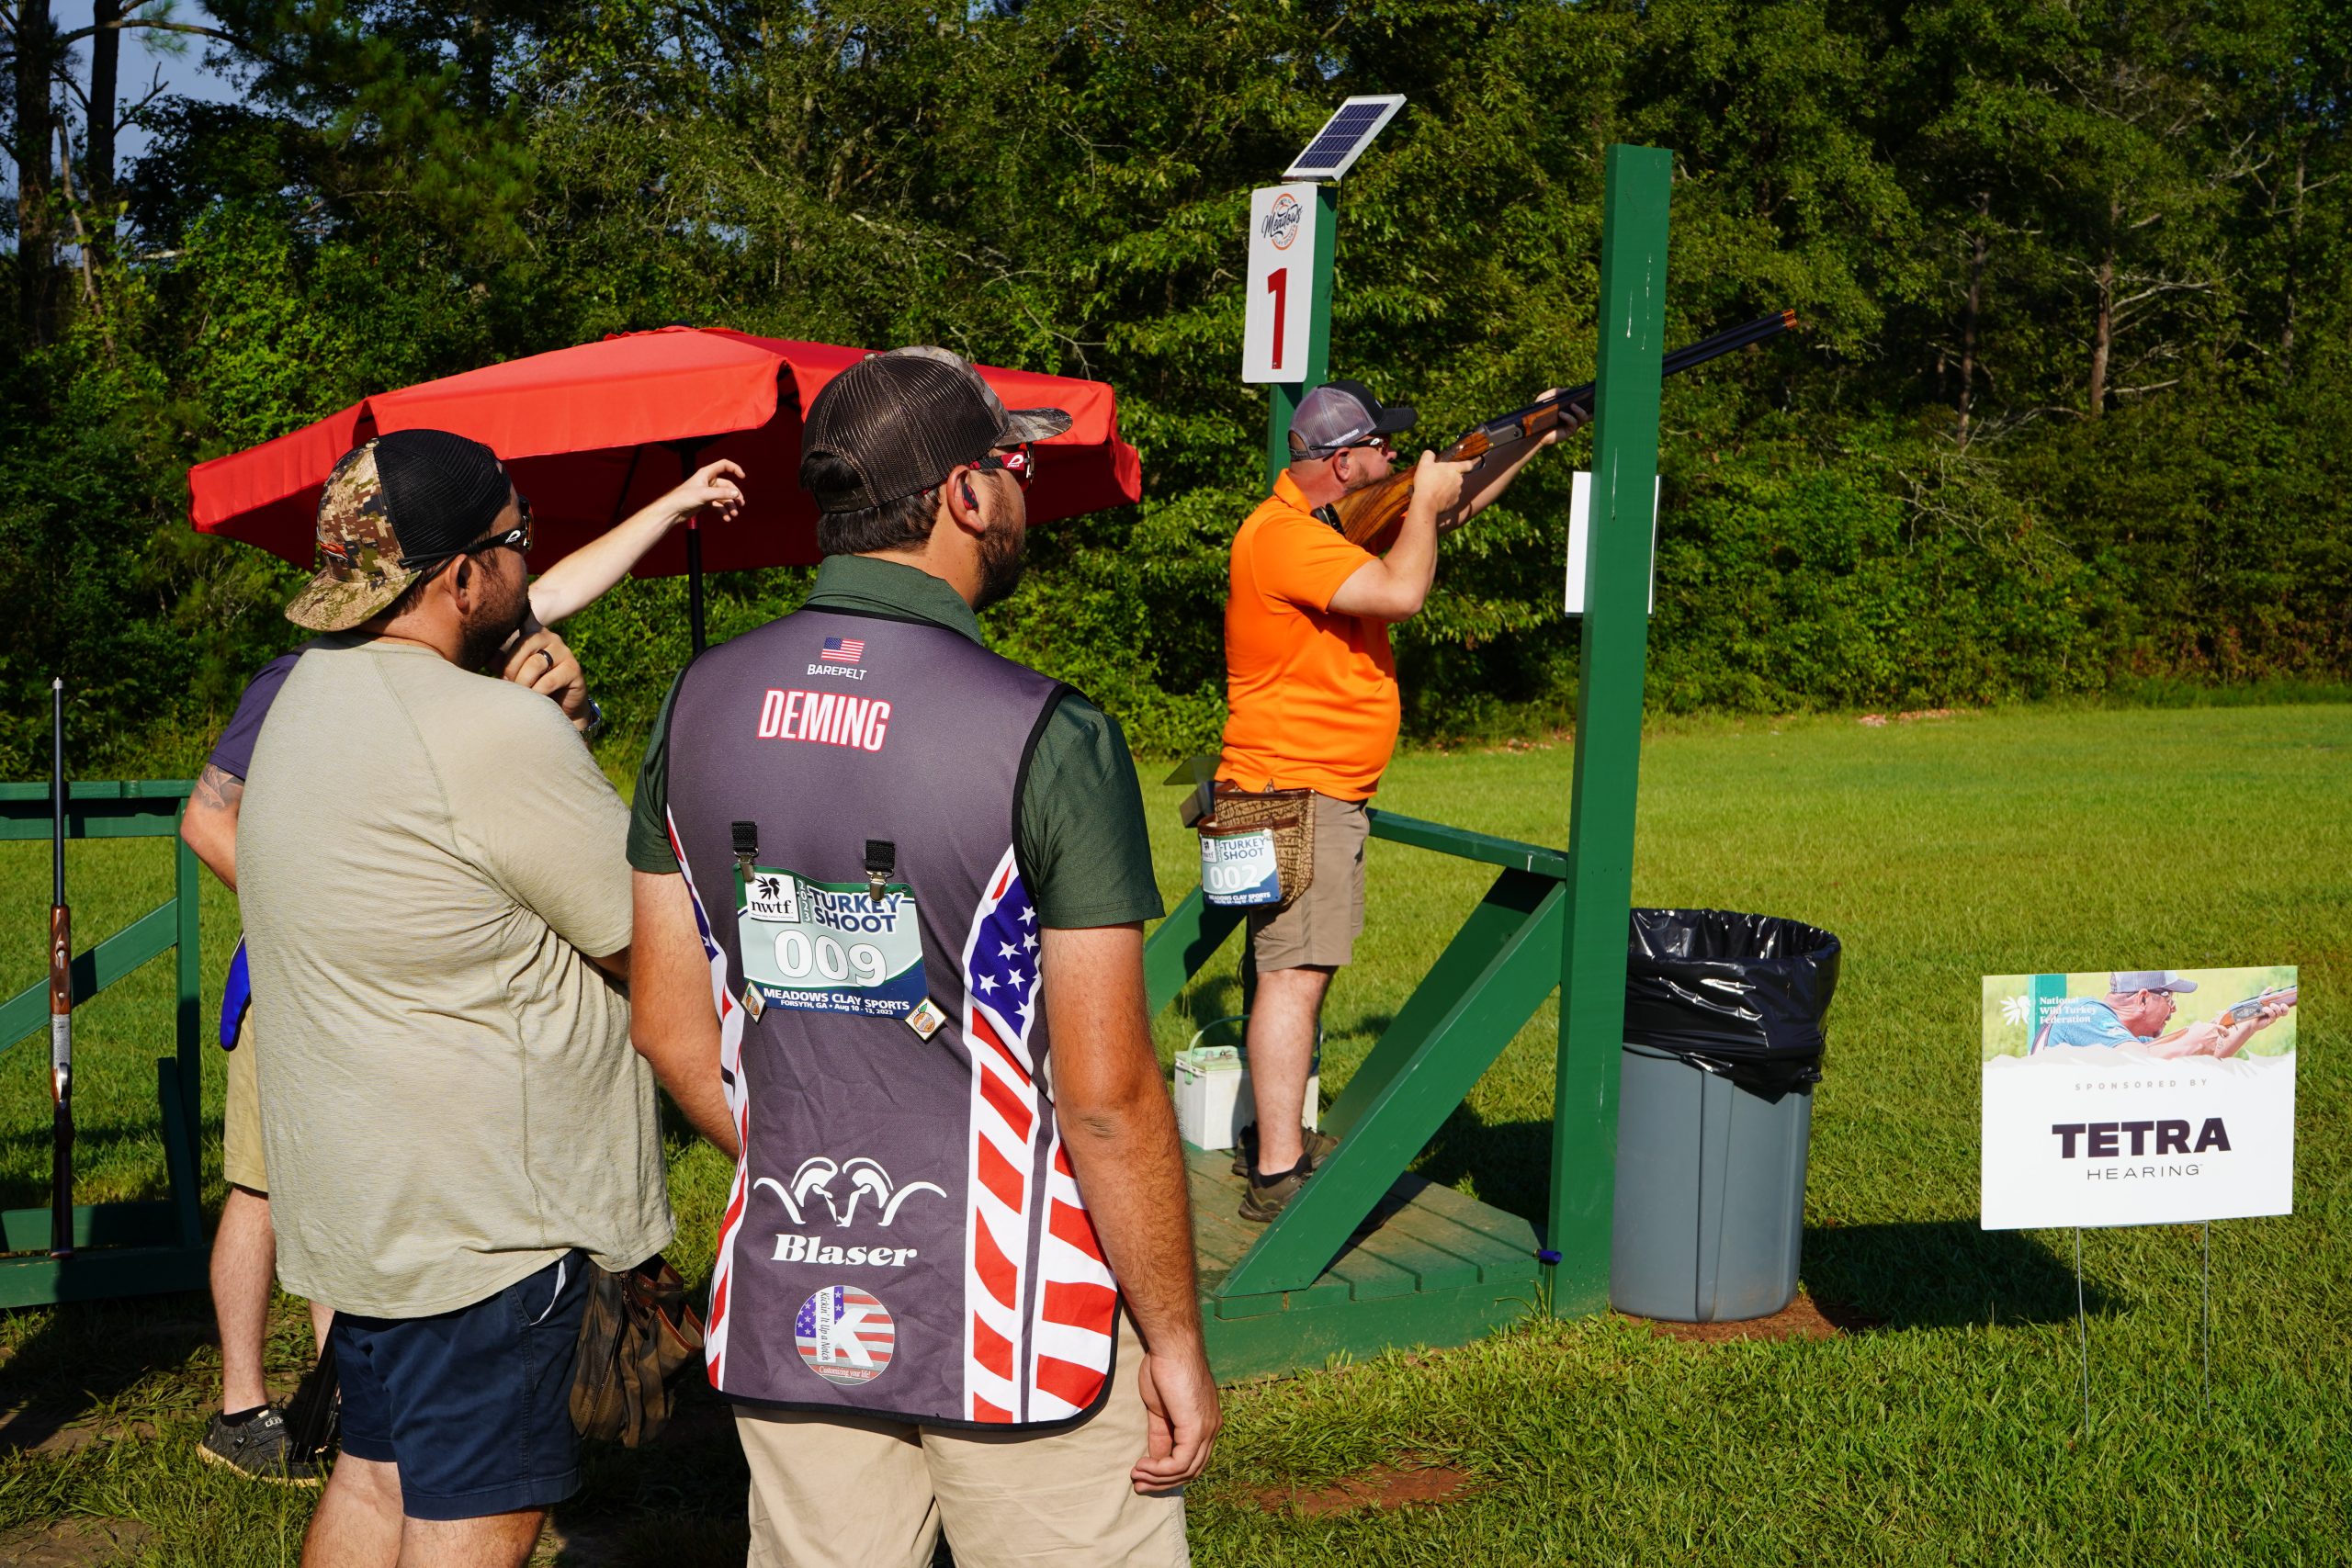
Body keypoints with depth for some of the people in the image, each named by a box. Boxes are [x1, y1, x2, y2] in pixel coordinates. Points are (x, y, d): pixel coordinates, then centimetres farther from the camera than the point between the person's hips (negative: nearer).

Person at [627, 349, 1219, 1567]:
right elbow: (1106, 1093, -17)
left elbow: (670, 1029, 6)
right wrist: (1175, 1341, -5)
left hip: (787, 1319, 5)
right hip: (1013, 1328, -5)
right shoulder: (1047, 738, -17)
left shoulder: (699, 705, 0)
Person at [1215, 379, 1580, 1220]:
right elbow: (1401, 592, -29)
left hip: (1330, 791, 11)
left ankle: (1276, 1138, 26)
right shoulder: (1283, 535, -18)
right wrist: (1425, 501, -12)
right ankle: (1277, 1175, -13)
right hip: (1294, 786, -11)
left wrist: (1534, 441, 20)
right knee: (1296, 971, -13)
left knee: (1299, 968, 16)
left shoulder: (1344, 518, 14)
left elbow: (1449, 508, 26)